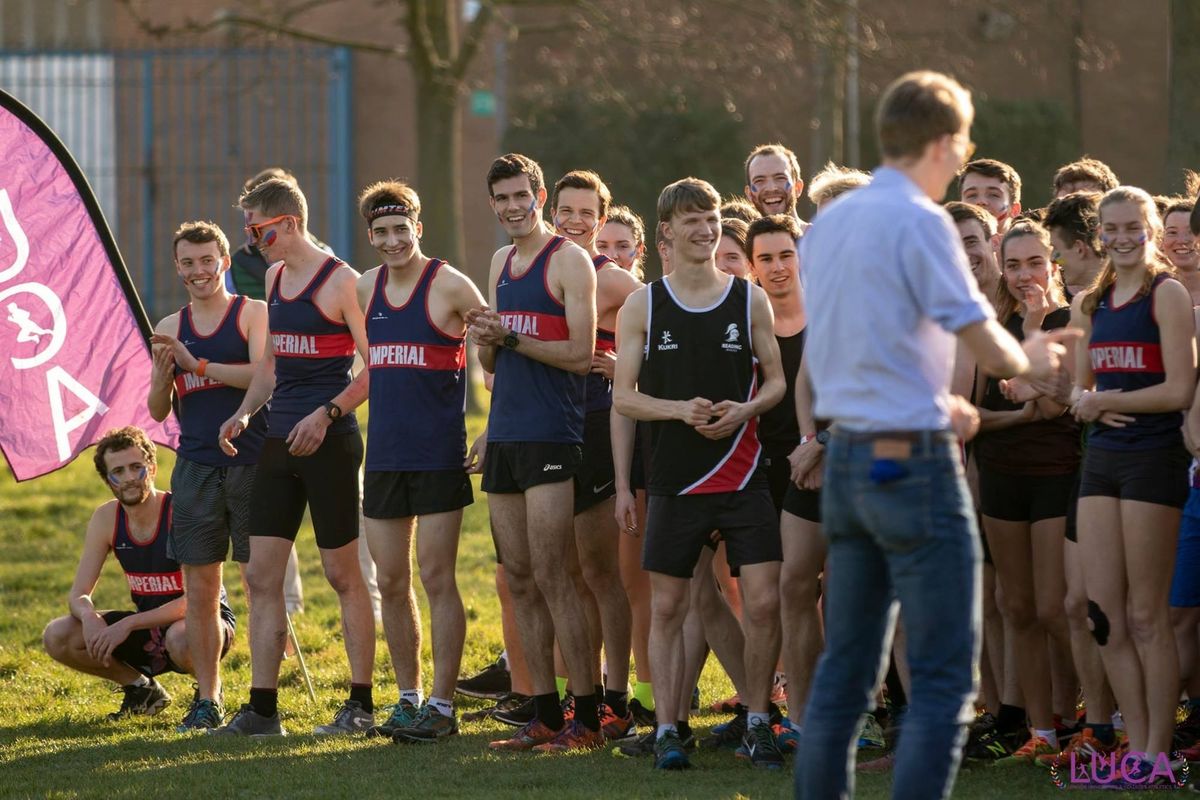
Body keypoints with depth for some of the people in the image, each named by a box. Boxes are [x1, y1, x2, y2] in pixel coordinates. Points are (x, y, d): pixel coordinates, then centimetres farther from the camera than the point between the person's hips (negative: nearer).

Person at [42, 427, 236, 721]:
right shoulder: (106, 518, -5)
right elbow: (78, 595, -3)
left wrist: (128, 625, -33)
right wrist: (89, 617, -28)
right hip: (149, 628, 5)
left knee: (182, 638, -42)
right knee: (56, 637, -12)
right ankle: (142, 689, 9)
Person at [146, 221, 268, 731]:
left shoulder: (253, 314, -1)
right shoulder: (170, 328, 12)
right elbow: (160, 411, 13)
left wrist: (197, 365, -19)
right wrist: (162, 372, -7)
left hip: (252, 464, -4)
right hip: (196, 468, 4)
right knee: (199, 590, 4)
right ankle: (207, 699, 10)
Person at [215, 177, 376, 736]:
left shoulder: (340, 282, -10)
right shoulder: (275, 277, 14)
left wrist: (326, 414, -22)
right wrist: (244, 412, 10)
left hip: (329, 442, -8)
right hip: (279, 442, 8)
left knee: (343, 575, 0)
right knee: (261, 575, 3)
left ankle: (361, 705, 7)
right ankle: (262, 709, 6)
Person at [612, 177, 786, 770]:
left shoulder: (750, 300, 6)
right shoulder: (642, 306, 3)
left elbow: (776, 382, 10)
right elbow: (623, 395, 2)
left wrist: (745, 410, -10)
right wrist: (680, 410, -14)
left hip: (743, 476, 1)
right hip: (675, 481, 0)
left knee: (763, 603, -5)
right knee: (668, 606, 2)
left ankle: (758, 723, 8)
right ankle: (667, 729, 8)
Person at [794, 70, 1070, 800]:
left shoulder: (829, 223, 11)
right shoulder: (920, 221, -13)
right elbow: (991, 351, -14)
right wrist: (1031, 361, 7)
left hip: (846, 459, 8)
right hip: (915, 464, -8)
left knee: (846, 667, 12)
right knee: (944, 680, -5)